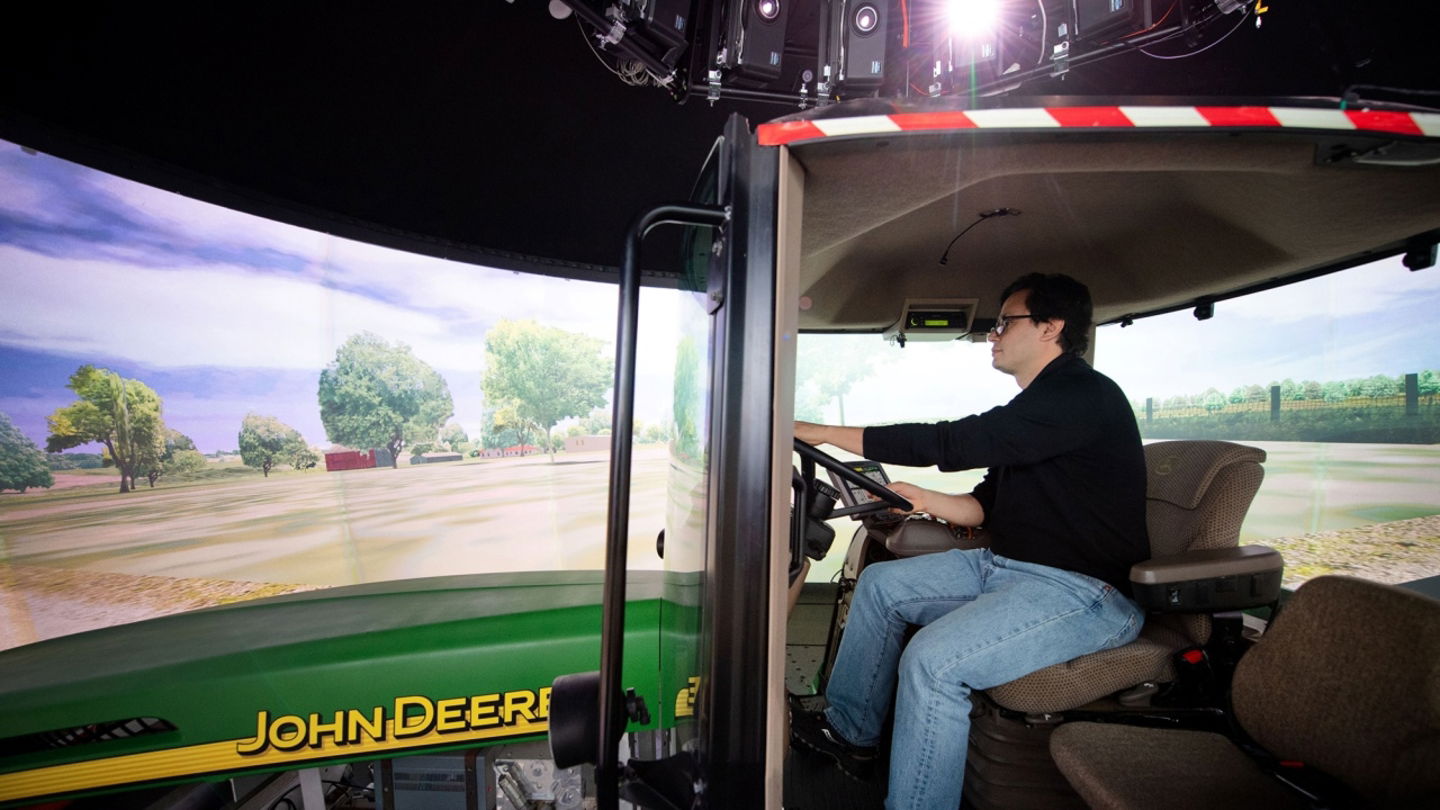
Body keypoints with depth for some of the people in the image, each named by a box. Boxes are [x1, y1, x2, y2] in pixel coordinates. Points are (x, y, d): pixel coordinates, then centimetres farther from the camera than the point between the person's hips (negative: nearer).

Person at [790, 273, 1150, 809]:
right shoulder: (1037, 406, 15)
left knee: (932, 660, -30)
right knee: (881, 583, 8)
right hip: (1008, 566, 10)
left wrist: (817, 432, -23)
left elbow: (949, 444, -26)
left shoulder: (1082, 395, -18)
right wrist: (921, 498, -2)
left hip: (1083, 590, -10)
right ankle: (850, 734, 20)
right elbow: (988, 505, 17)